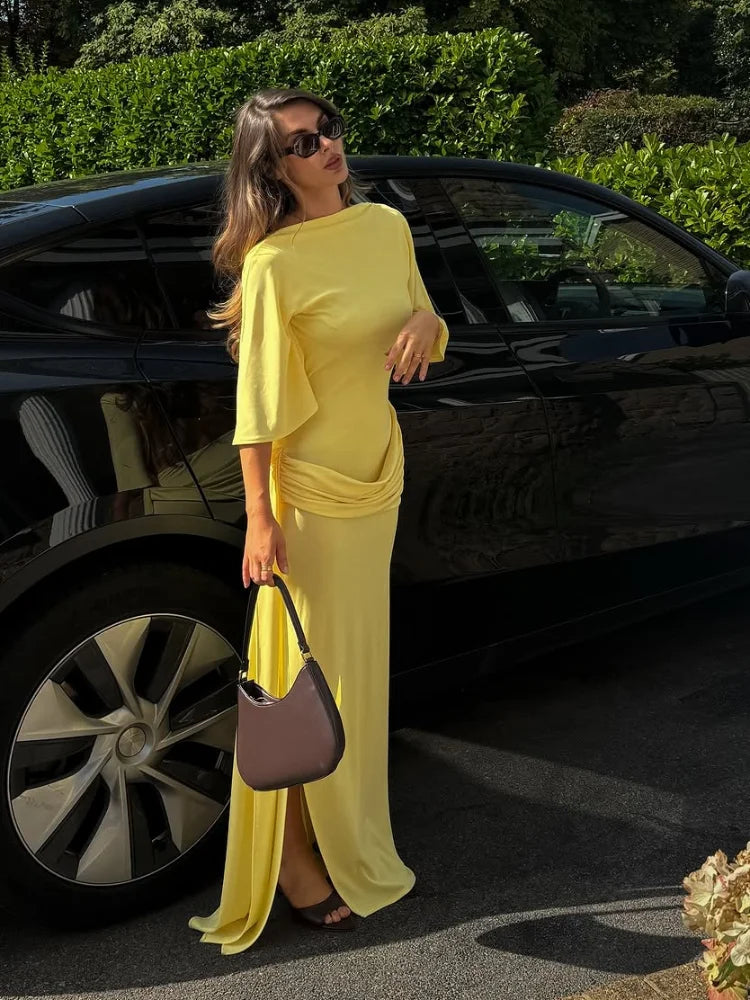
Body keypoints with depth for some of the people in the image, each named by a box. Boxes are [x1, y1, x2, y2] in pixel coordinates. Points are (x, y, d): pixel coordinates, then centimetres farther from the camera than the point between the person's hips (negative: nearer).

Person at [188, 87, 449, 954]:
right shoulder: (274, 264, -18)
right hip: (308, 486, -7)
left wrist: (427, 321, -11)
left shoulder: (387, 226, 3)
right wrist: (260, 519, -17)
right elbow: (257, 403, -16)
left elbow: (421, 335, 13)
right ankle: (299, 862, 22)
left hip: (378, 474, 7)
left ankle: (347, 833, 41)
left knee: (358, 661, 20)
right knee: (308, 671, 4)